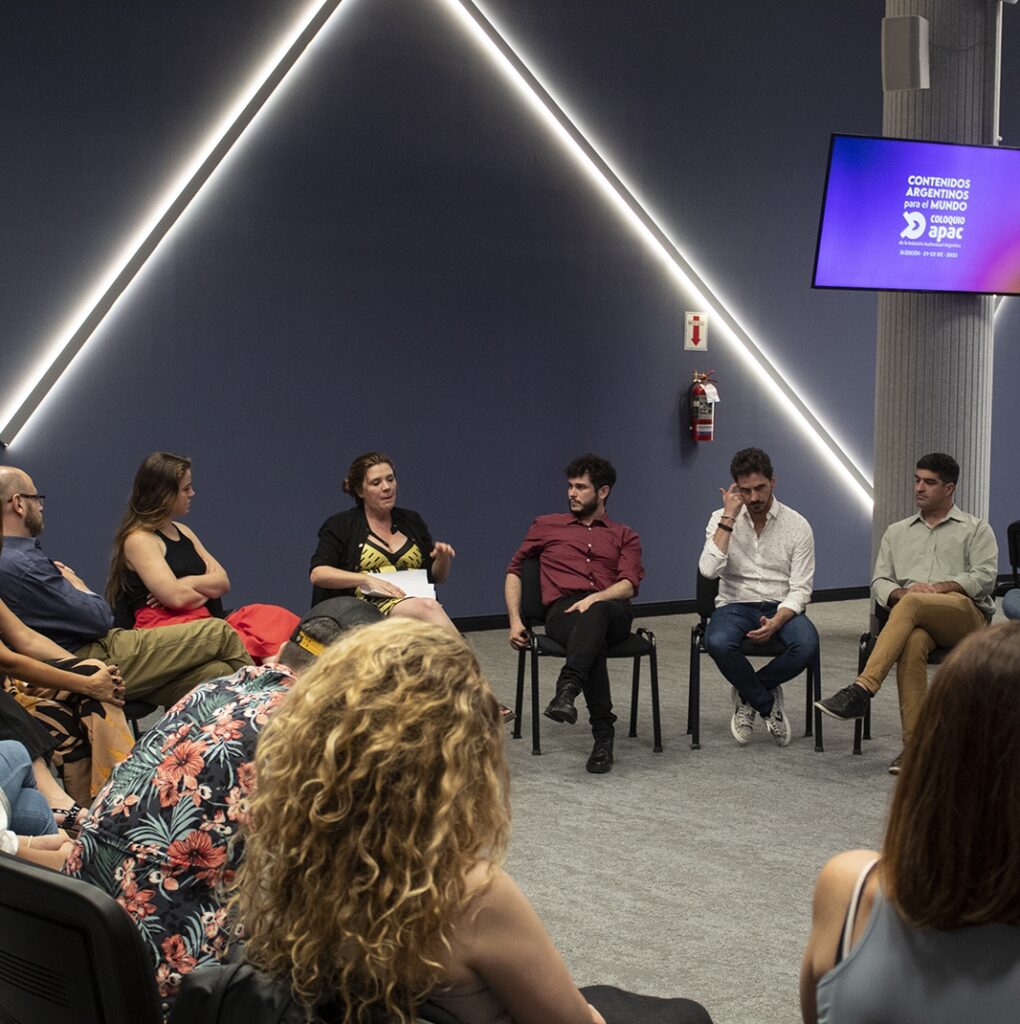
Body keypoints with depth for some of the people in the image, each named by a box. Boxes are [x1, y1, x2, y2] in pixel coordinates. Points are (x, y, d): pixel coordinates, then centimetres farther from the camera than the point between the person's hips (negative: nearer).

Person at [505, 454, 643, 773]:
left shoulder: (624, 536, 25)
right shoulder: (546, 526, 27)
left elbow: (629, 585, 8)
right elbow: (514, 570, 25)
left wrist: (595, 598, -15)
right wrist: (515, 620, 8)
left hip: (611, 609, 0)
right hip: (563, 611, 0)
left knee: (596, 613, -42)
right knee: (593, 641, -39)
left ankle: (567, 691, -61)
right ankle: (603, 734, -42)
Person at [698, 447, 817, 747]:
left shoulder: (797, 525, -1)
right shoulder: (721, 519, 2)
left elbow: (800, 589, -5)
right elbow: (709, 570, -16)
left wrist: (776, 622, -23)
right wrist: (729, 518, -15)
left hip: (781, 607, 0)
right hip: (736, 605, 0)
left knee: (807, 645, -33)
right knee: (718, 642, -36)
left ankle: (748, 695, -4)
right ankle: (768, 705, -8)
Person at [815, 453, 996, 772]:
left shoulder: (976, 529, 17)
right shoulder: (897, 532, 27)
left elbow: (984, 577, 1)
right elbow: (879, 582, 17)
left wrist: (938, 587, -14)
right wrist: (899, 593, -7)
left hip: (966, 615, -2)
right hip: (915, 620, 2)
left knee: (912, 605, -37)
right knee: (913, 642, -38)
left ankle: (862, 689, -45)